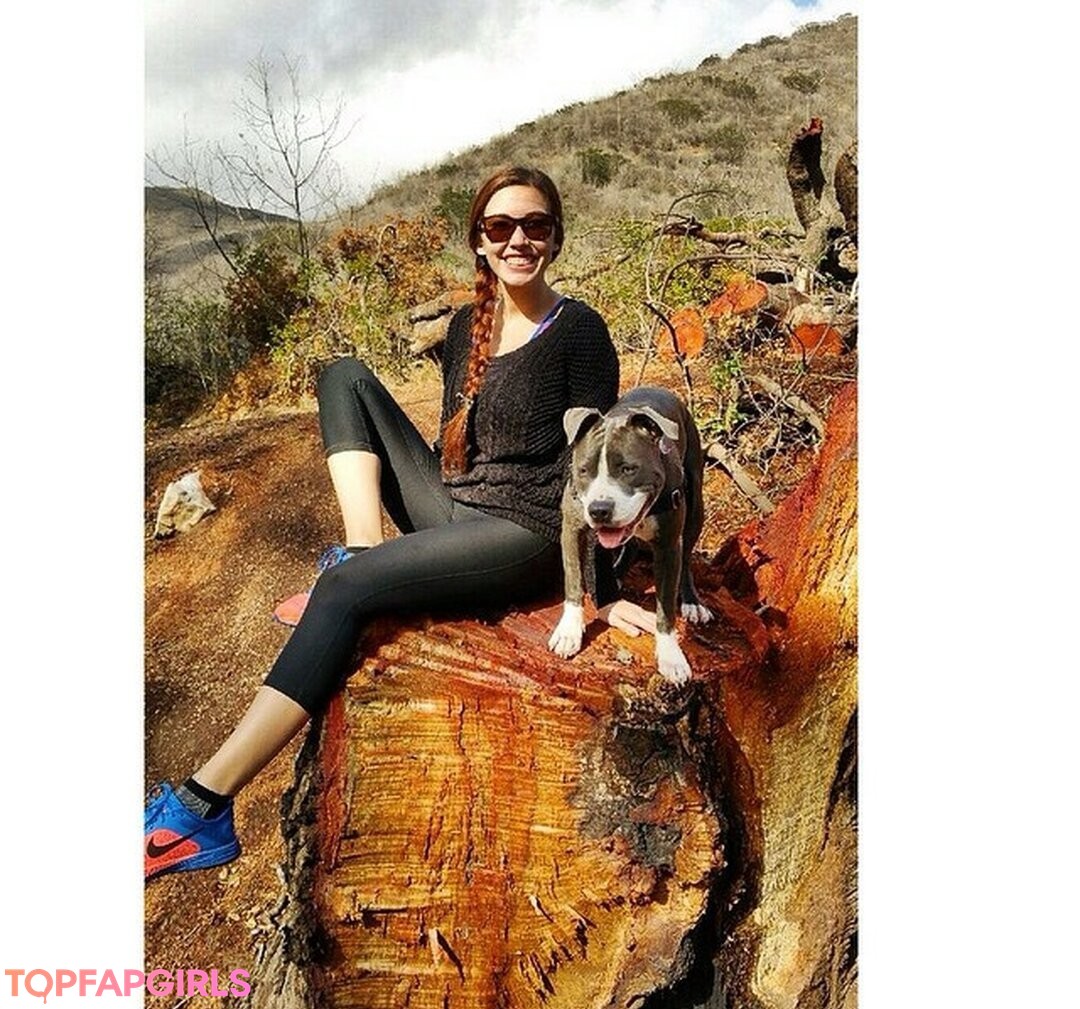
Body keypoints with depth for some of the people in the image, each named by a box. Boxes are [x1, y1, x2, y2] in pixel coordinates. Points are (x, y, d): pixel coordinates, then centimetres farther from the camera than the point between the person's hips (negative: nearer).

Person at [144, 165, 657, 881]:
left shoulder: (579, 331, -8)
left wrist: (604, 593, -12)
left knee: (343, 591, -27)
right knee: (346, 377, 1)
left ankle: (206, 809, -23)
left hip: (526, 538, -7)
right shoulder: (466, 325, 11)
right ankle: (363, 554, -12)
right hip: (451, 515, 8)